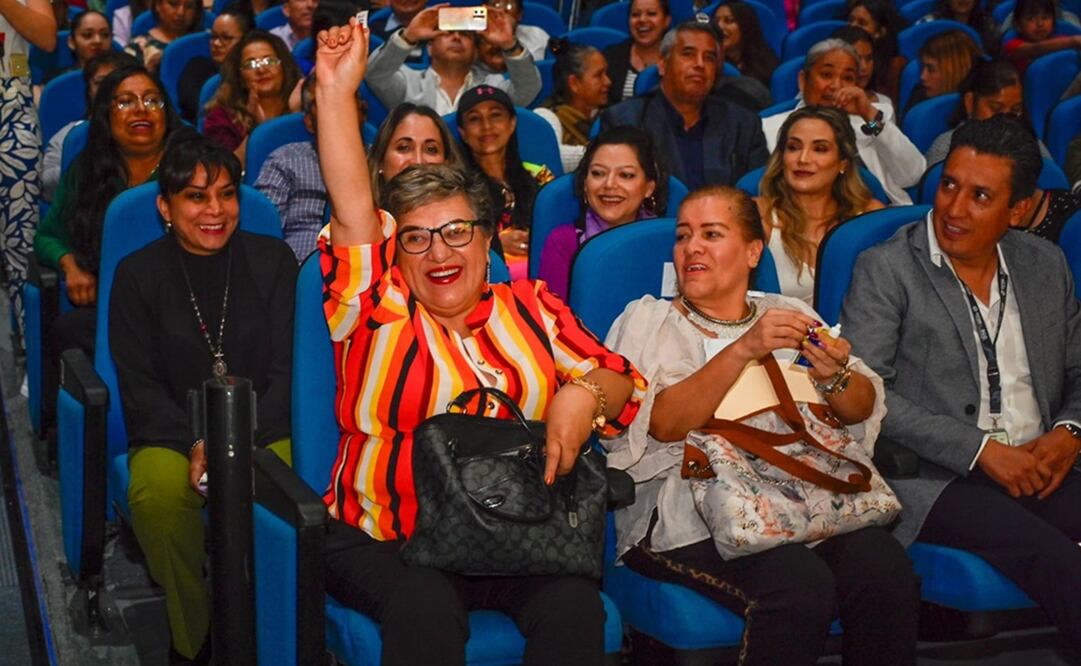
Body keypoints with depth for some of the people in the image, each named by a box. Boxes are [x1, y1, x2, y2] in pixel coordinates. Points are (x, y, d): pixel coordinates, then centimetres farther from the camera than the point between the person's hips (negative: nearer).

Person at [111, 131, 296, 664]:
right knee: (158, 496, -34)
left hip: (263, 428, 0)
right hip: (174, 432, 0)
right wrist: (194, 444, -16)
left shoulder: (273, 260, 7)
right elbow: (138, 383, 2)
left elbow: (287, 368, 2)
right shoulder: (137, 274, 7)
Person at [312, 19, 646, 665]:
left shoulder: (531, 308, 14)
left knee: (574, 604, -27)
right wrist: (336, 90, -12)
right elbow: (354, 209, -6)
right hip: (384, 541, -2)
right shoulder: (379, 309, 6)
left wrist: (585, 394, -11)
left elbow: (620, 380, 12)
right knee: (427, 609, -33)